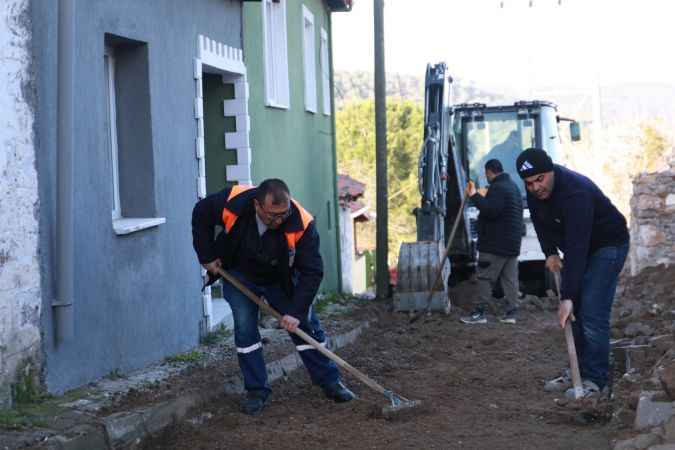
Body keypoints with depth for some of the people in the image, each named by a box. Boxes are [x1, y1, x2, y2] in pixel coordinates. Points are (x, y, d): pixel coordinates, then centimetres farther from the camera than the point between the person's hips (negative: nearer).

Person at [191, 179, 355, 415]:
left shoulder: (303, 224, -35)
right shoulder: (232, 202, -33)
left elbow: (311, 272, -29)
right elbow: (201, 214, -11)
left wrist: (297, 311, -35)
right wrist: (206, 256, -10)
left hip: (281, 280, 0)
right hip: (239, 276, 0)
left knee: (306, 326, 1)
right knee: (245, 328, -10)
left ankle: (330, 382, 15)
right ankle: (256, 391, 2)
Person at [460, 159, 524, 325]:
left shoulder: (497, 188, -14)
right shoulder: (513, 186, 19)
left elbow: (491, 210, -27)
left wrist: (474, 196, -21)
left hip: (496, 244, -9)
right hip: (512, 243, 9)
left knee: (485, 277, -5)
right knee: (510, 278, 6)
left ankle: (480, 312, -5)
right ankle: (510, 312, 6)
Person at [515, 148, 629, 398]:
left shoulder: (575, 193, -37)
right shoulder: (535, 191, -12)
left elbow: (576, 249, -41)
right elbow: (540, 220, 10)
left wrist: (567, 297, -43)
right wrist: (550, 252, -3)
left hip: (608, 245, -8)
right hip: (577, 245, 8)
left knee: (592, 313, -16)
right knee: (574, 312, 7)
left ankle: (595, 379, -9)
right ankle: (578, 372, 16)